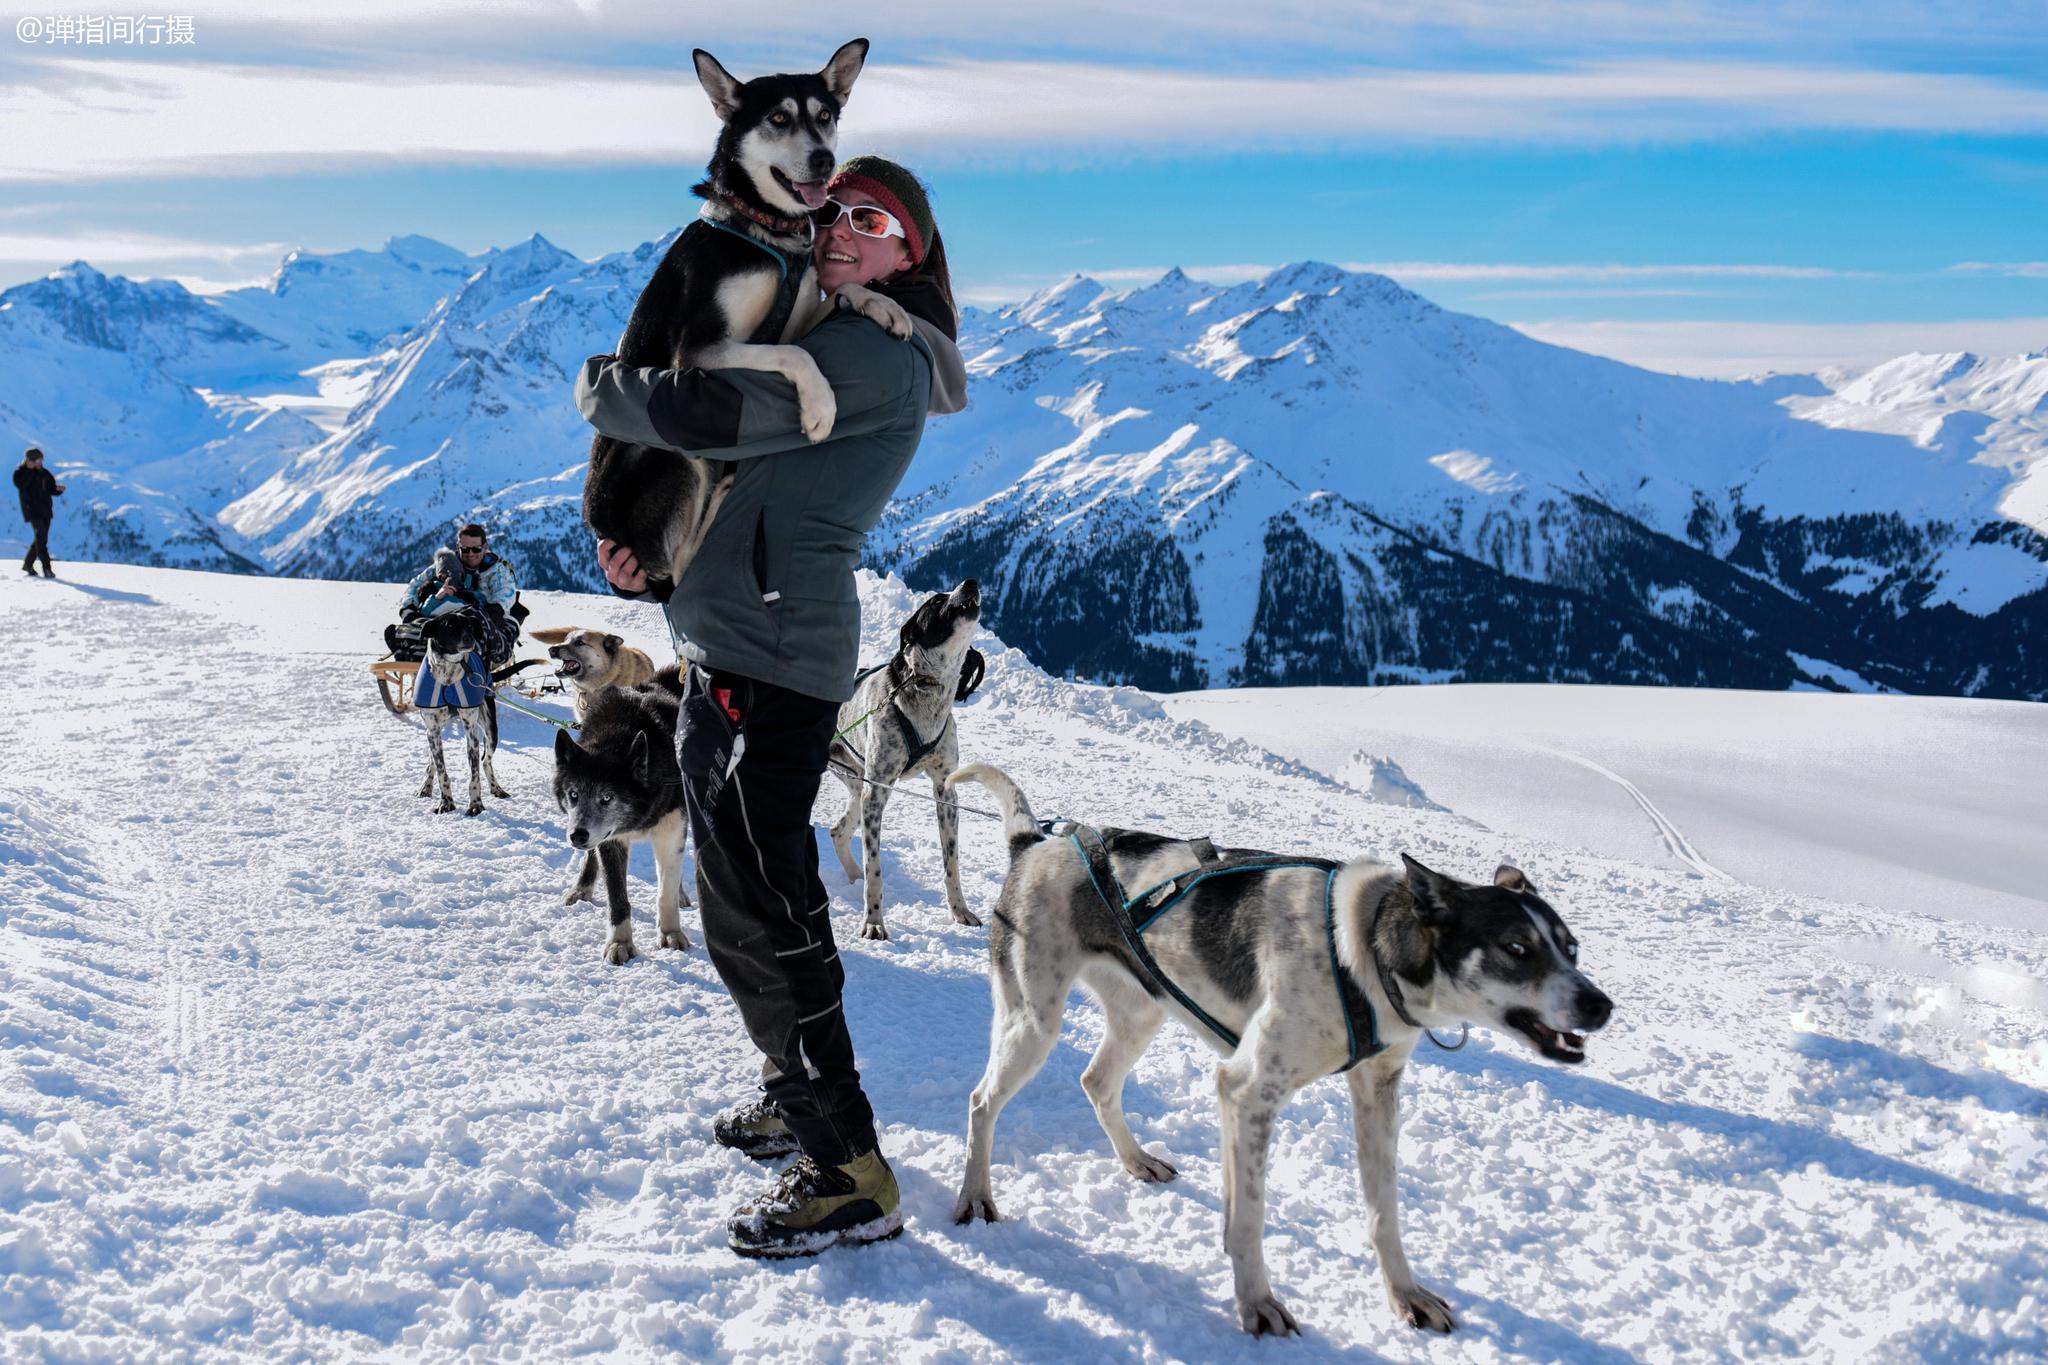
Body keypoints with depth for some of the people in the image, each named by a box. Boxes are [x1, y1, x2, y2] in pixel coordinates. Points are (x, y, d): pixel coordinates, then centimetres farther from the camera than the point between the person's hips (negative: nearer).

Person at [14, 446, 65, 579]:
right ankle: (47, 569, -18)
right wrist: (29, 469, -27)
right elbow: (21, 484, -25)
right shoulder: (21, 472, -4)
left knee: (41, 539, 11)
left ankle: (28, 564, 28)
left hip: (45, 511, 7)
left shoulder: (44, 473, 12)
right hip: (32, 511, -7)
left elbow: (51, 489, 17)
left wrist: (58, 489, -5)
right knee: (41, 538, -15)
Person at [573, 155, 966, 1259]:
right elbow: (720, 463, 20)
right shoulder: (817, 342, 21)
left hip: (772, 660, -10)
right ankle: (798, 1095, 37)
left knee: (756, 911, -9)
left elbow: (702, 415, -23)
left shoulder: (876, 356, -12)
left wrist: (598, 383, -3)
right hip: (724, 652, 10)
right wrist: (640, 547, 0)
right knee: (758, 895, 20)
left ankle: (851, 1177, -2)